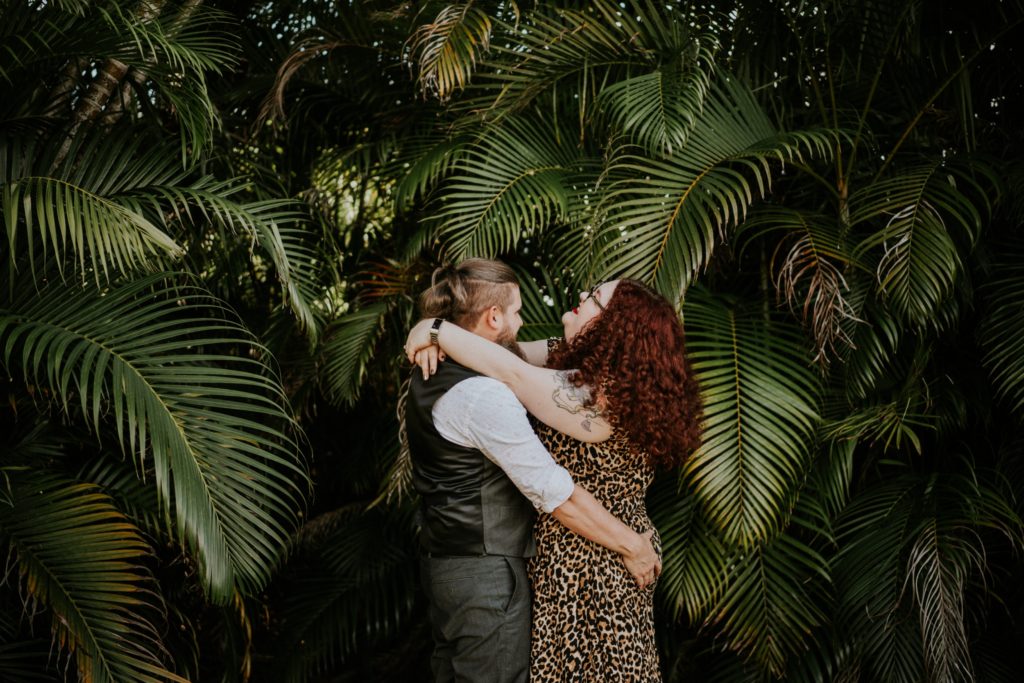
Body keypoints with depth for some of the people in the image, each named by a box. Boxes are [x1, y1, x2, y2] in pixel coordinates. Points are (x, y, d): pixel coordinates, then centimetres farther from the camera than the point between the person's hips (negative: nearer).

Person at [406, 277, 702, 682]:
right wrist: (439, 340, -10)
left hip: (587, 568, -9)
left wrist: (435, 329, -18)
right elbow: (515, 353, 6)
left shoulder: (599, 397, -27)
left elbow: (510, 371, -30)